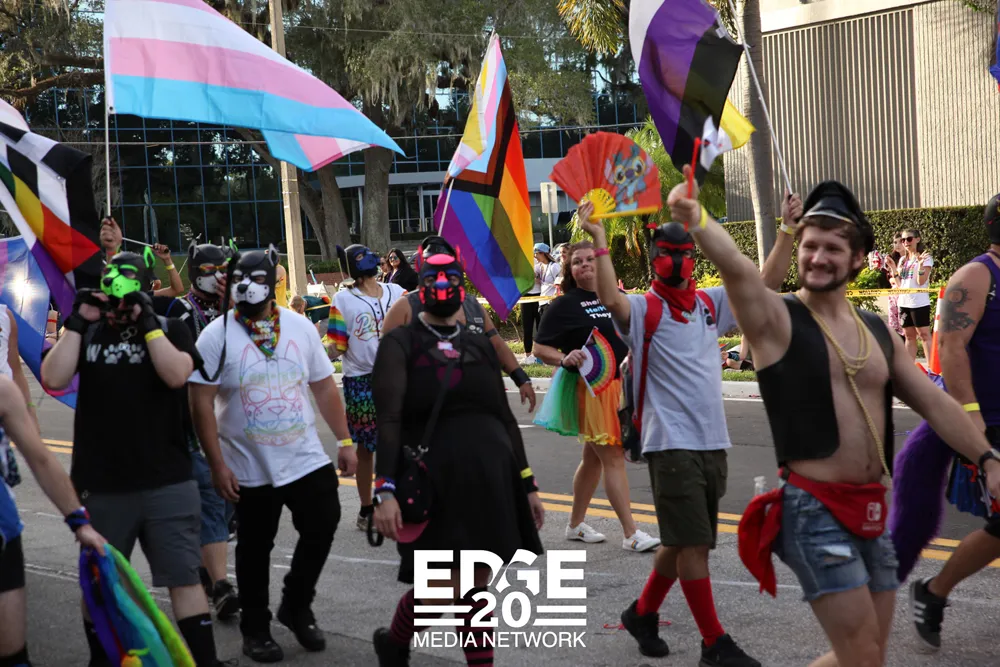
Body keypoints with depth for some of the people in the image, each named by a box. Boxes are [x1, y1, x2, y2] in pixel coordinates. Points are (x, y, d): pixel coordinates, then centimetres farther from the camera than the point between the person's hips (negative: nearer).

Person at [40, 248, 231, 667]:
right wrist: (77, 322, -10)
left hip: (167, 482, -2)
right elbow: (53, 379, -7)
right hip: (99, 485, 2)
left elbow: (176, 374, -16)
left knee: (184, 578, 0)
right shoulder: (87, 332, 7)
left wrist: (147, 322, -17)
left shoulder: (170, 330, 2)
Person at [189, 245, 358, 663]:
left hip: (307, 458, 3)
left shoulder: (300, 327, 1)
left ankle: (296, 606, 29)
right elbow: (202, 404, -11)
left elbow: (324, 388, 6)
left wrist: (345, 441, 3)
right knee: (255, 549, 9)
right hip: (250, 468, -3)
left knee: (322, 527, 6)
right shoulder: (217, 335, -9)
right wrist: (217, 464, -15)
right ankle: (255, 629, 26)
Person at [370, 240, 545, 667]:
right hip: (434, 483, -4)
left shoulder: (479, 344, 13)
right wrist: (385, 490, -22)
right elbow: (389, 421, -12)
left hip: (490, 480, 4)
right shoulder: (400, 344, -2)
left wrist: (527, 484, 12)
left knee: (477, 585, 8)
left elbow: (505, 418, 15)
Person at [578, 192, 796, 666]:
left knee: (683, 542, 16)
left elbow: (767, 282, 12)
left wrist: (788, 228, 5)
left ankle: (643, 614, 35)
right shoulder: (645, 310, -5)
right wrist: (600, 241, -34)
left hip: (713, 442, 7)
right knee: (693, 544, -5)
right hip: (671, 444, -6)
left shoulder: (710, 304, 12)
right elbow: (610, 298, -26)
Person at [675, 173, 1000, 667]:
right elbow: (736, 268, -28)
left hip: (871, 510, 7)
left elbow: (934, 402, 15)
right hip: (815, 511, -7)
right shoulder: (776, 319, -7)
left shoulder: (877, 331, 12)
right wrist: (696, 219, -47)